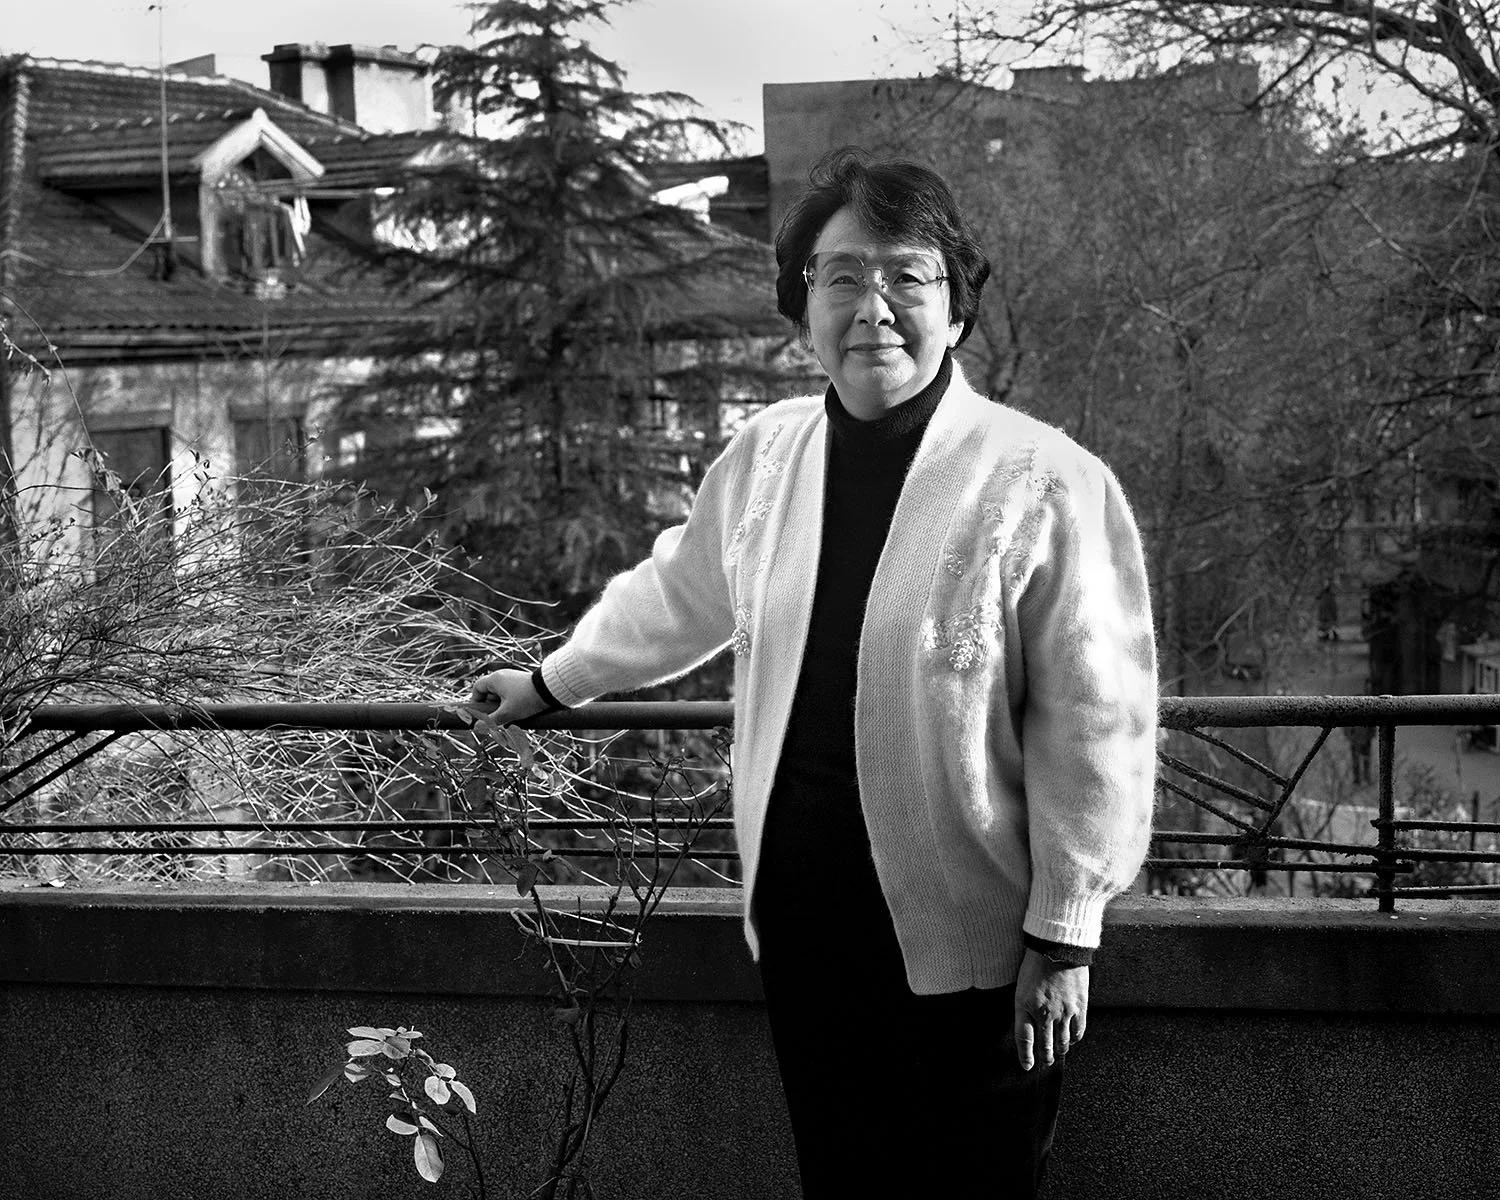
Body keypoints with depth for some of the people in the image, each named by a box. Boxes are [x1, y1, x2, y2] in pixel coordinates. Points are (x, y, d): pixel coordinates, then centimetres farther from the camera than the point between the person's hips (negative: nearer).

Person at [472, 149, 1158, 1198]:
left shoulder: (1047, 485, -14)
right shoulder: (766, 456, 4)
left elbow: (1093, 723, -12)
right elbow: (677, 596, 22)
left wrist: (1065, 935, -12)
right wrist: (551, 682, 34)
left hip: (970, 942, -5)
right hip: (801, 922, 5)